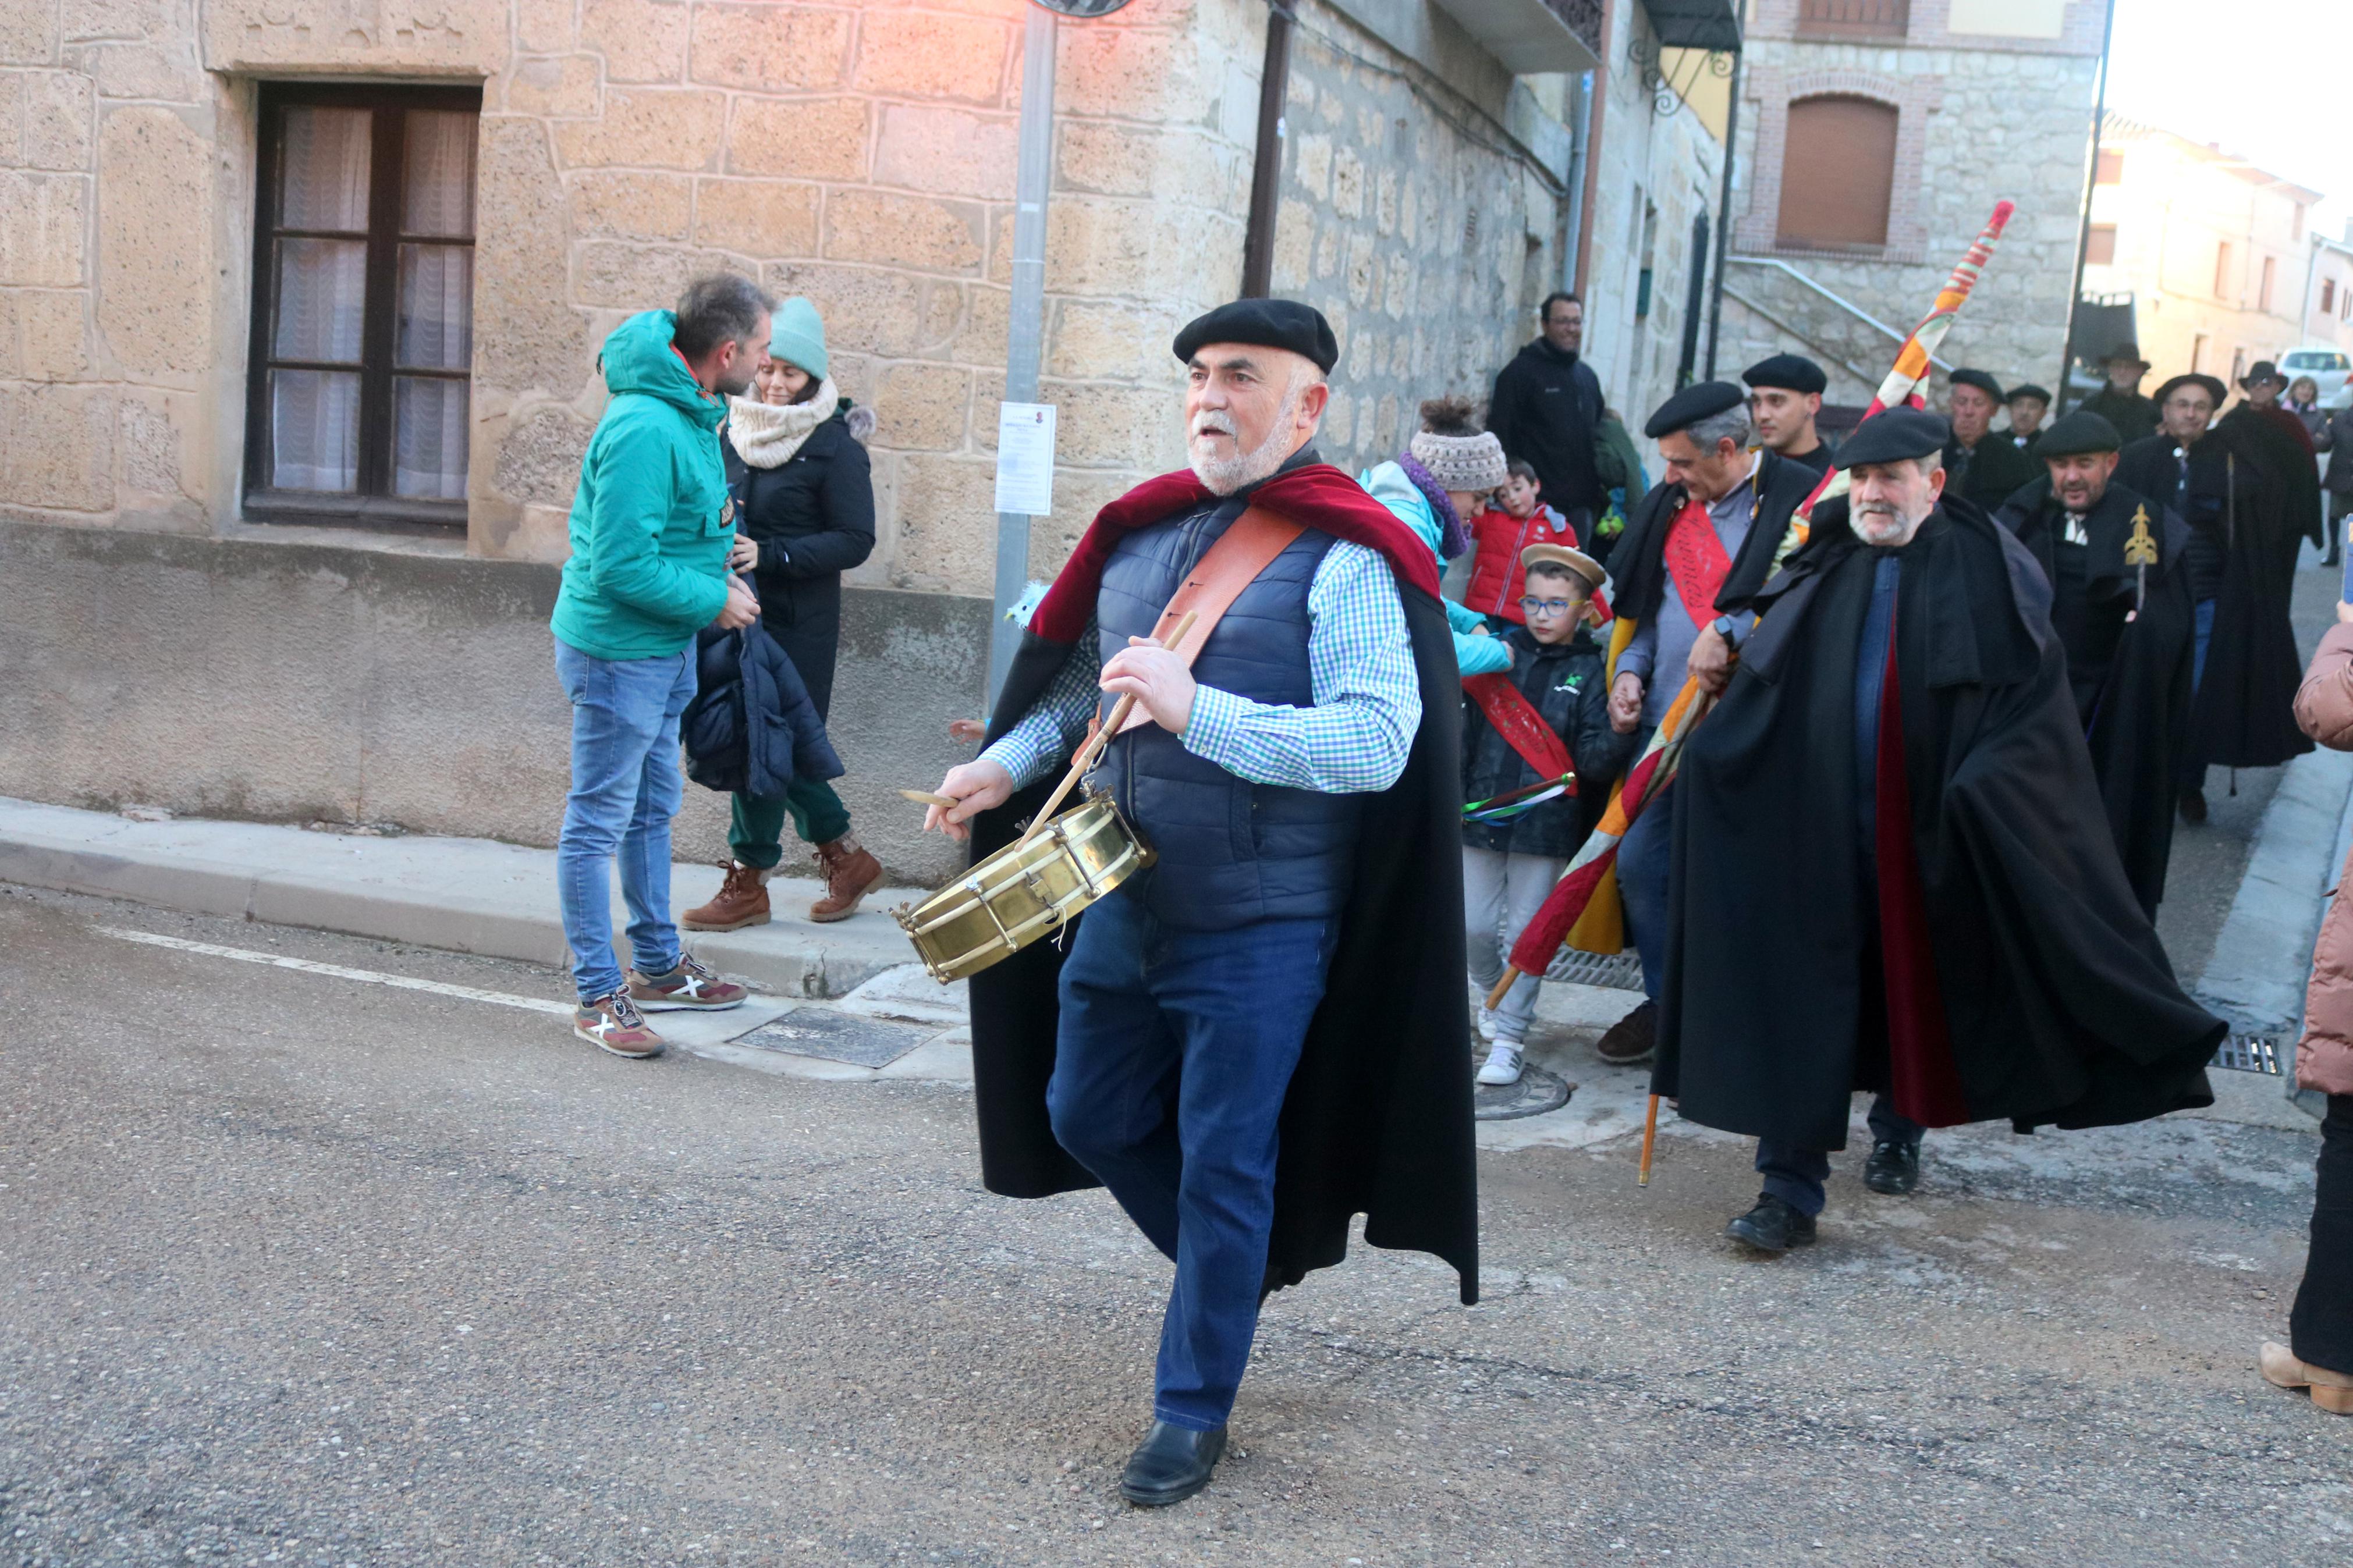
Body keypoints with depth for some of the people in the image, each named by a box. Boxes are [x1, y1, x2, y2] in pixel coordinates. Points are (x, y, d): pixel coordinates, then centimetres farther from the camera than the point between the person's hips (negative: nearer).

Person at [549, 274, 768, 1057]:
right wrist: (713, 599, -17)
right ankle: (598, 997, 9)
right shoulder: (646, 431, -26)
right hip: (618, 650, -10)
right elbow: (623, 564, -27)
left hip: (664, 647, 10)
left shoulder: (689, 412, 6)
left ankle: (657, 964, 34)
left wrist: (717, 548, 9)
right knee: (599, 822, 1)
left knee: (653, 809, 20)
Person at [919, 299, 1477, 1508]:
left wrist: (1197, 711, -30)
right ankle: (1239, 1266, 44)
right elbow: (1080, 679, 21)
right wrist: (1007, 763, 5)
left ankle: (1194, 1410, 23)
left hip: (1257, 932, -7)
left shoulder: (1342, 558, -14)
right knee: (1087, 1115, 19)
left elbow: (1380, 741, -24)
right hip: (1123, 901, 7)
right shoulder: (1144, 530, 7)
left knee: (1223, 1168, 4)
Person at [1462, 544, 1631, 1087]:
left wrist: (1619, 733, -26)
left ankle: (1508, 1037, 15)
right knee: (1474, 925, 7)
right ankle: (1492, 993, 38)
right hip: (1482, 812, 2)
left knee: (1526, 933, 4)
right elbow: (1467, 731, 7)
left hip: (1546, 821, -2)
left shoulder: (1589, 673, -2)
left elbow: (1594, 760, -7)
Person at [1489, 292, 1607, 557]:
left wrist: (1598, 491, 16)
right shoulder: (1521, 371, -3)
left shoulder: (1588, 376, 18)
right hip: (1538, 503, -6)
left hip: (1581, 505, 6)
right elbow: (1500, 436, -8)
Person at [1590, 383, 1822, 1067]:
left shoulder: (1799, 497, -10)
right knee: (1640, 863, 11)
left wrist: (1729, 631, -24)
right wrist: (1630, 669, 6)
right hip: (1664, 722, 7)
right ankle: (1665, 1002, 28)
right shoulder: (1668, 504, 12)